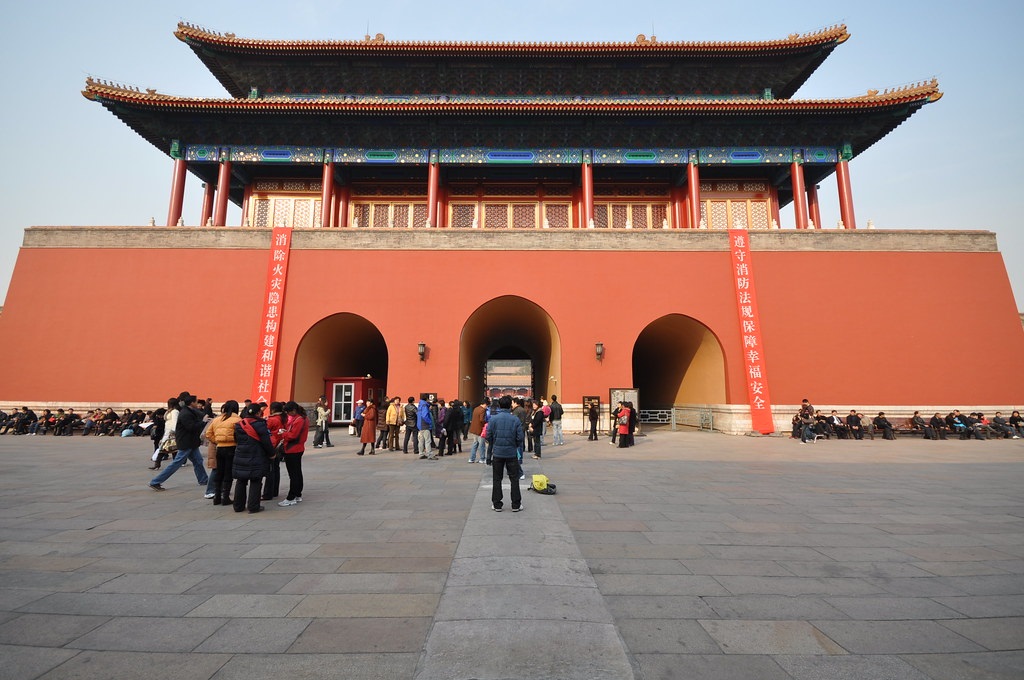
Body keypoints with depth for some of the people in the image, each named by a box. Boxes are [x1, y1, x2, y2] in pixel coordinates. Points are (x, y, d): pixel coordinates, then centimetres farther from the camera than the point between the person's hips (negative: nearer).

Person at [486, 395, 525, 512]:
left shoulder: (493, 419, -7)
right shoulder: (515, 419, -7)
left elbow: (488, 436, -3)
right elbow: (520, 437, -6)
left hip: (497, 453, 0)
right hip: (511, 453, 0)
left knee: (497, 479, 12)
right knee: (514, 479, 11)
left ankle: (497, 504, 17)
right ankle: (516, 505, 15)